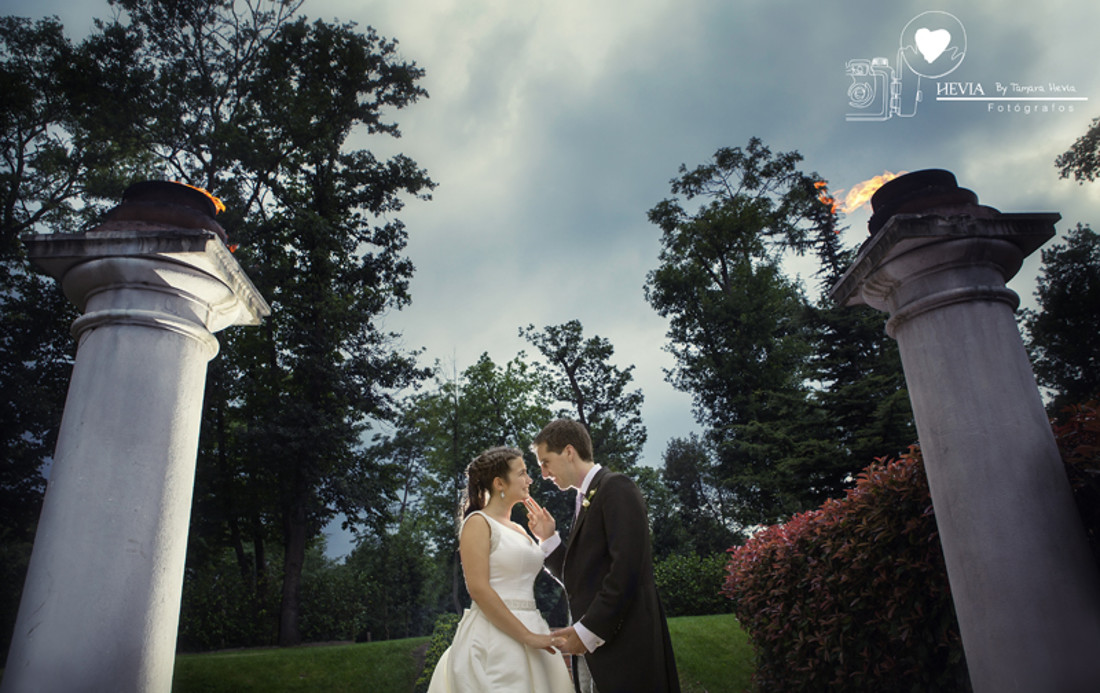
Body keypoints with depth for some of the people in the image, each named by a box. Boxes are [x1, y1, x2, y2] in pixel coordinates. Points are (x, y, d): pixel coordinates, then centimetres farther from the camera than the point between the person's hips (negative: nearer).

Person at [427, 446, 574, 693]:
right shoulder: (478, 523, -7)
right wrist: (528, 636, -19)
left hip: (528, 631, 7)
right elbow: (479, 589, -17)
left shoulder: (519, 529, 16)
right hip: (494, 638, -7)